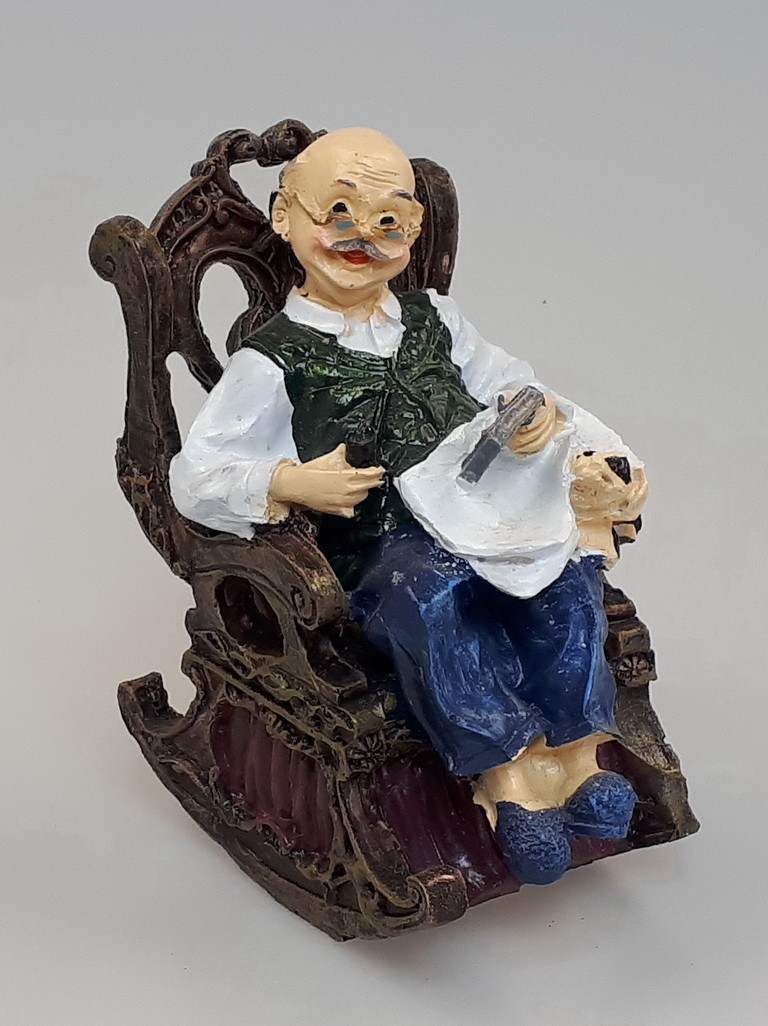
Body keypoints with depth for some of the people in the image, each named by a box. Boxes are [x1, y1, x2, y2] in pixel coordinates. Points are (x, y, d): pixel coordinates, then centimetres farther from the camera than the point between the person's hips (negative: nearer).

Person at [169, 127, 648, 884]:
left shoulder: (433, 320, 18)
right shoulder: (273, 360, 3)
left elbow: (509, 385, 22)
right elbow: (194, 479, -1)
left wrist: (541, 415, -2)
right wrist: (289, 484, -17)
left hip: (481, 516, 5)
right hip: (381, 554, -4)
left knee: (567, 574, -24)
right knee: (433, 595, -37)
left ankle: (574, 753, -16)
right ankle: (503, 772, -29)